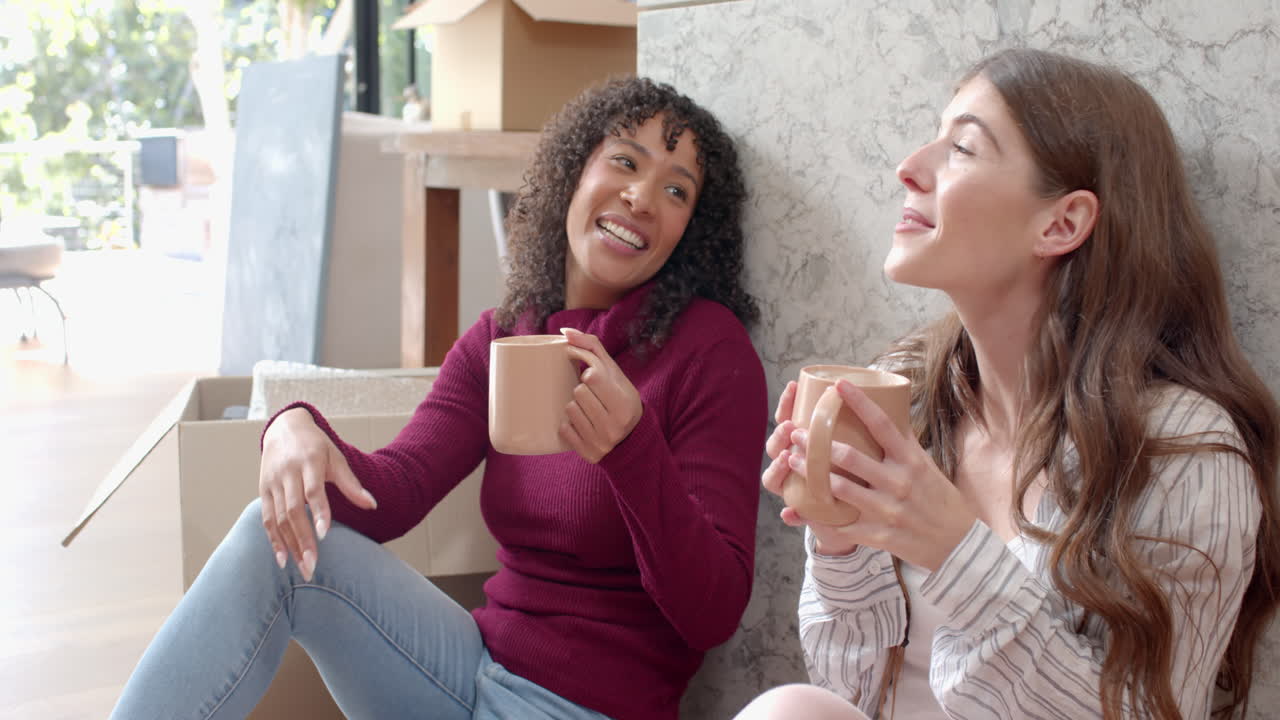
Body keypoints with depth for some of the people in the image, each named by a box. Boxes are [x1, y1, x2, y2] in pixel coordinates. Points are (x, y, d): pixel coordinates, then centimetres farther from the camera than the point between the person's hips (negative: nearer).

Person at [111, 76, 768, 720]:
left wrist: (633, 448, -33)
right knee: (282, 535, -14)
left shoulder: (711, 351, -11)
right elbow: (392, 493, -4)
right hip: (479, 666, 5)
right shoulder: (498, 339, 7)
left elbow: (715, 615, -17)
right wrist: (296, 426, -25)